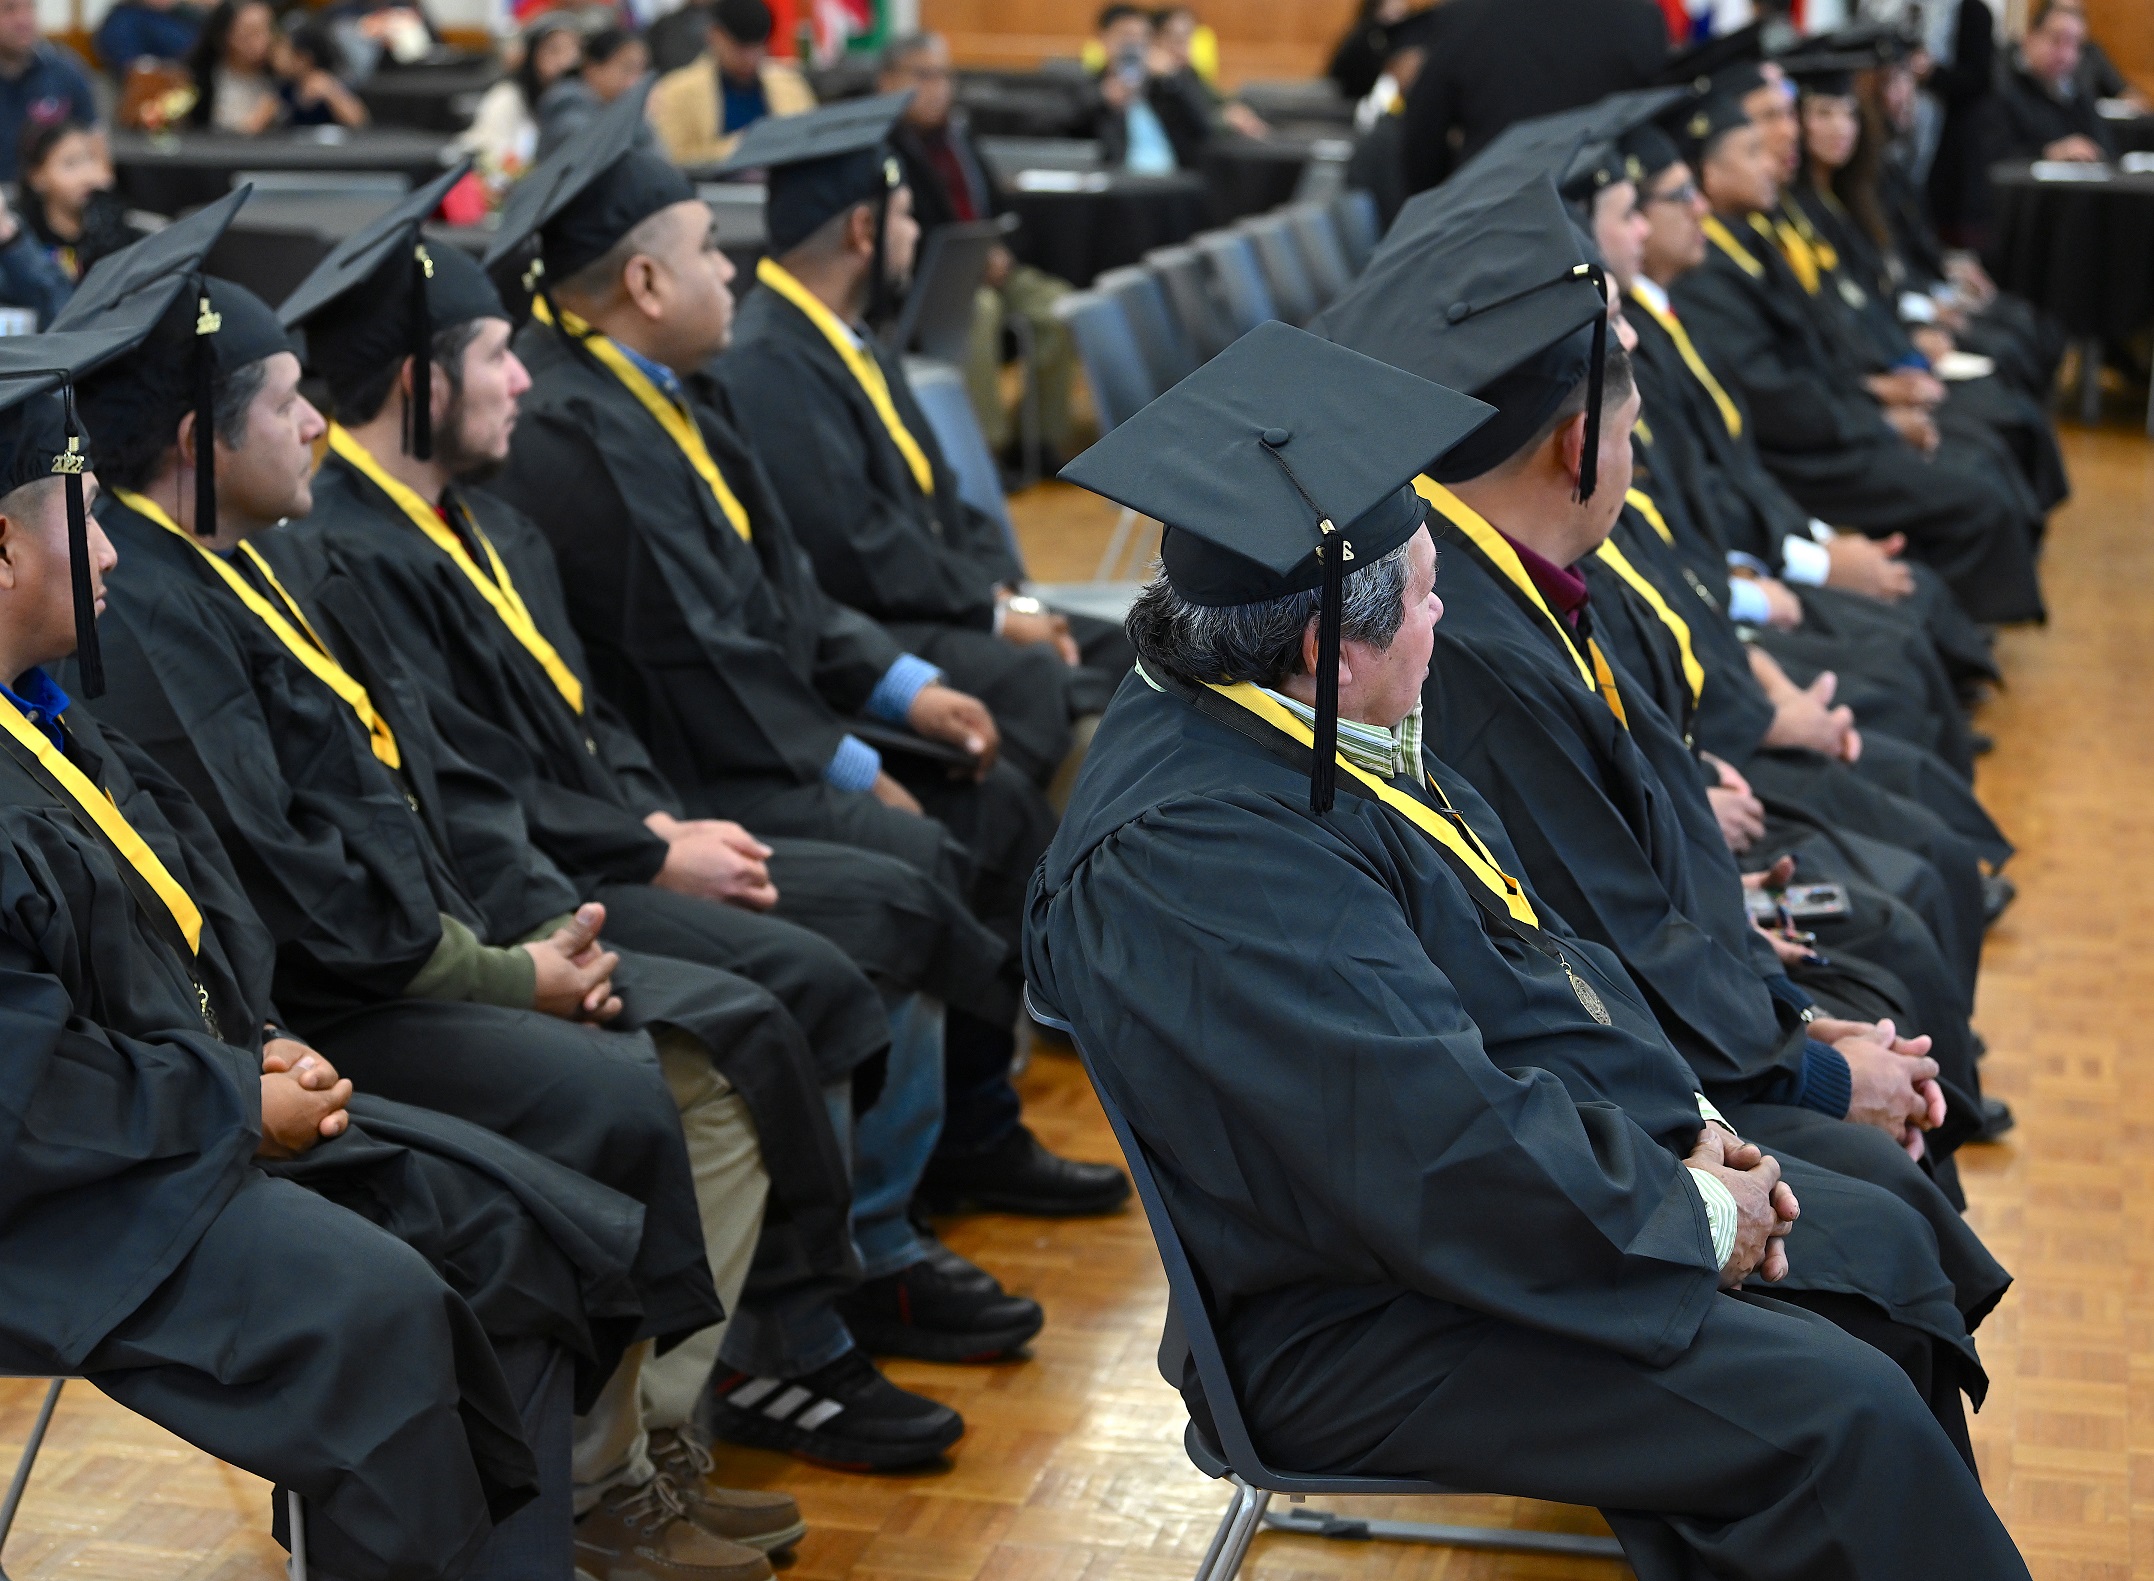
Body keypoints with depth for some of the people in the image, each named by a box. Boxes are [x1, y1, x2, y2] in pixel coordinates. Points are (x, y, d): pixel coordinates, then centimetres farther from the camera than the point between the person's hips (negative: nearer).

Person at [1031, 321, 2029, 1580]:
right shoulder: (1198, 850, -29)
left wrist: (1683, 1127, 0)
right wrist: (1690, 1218, -17)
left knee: (1878, 1243, 14)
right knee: (1839, 1415, -19)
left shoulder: (1282, 729, 3)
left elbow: (1533, 953, 12)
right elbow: (1441, 1151, -31)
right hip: (1364, 1325, -11)